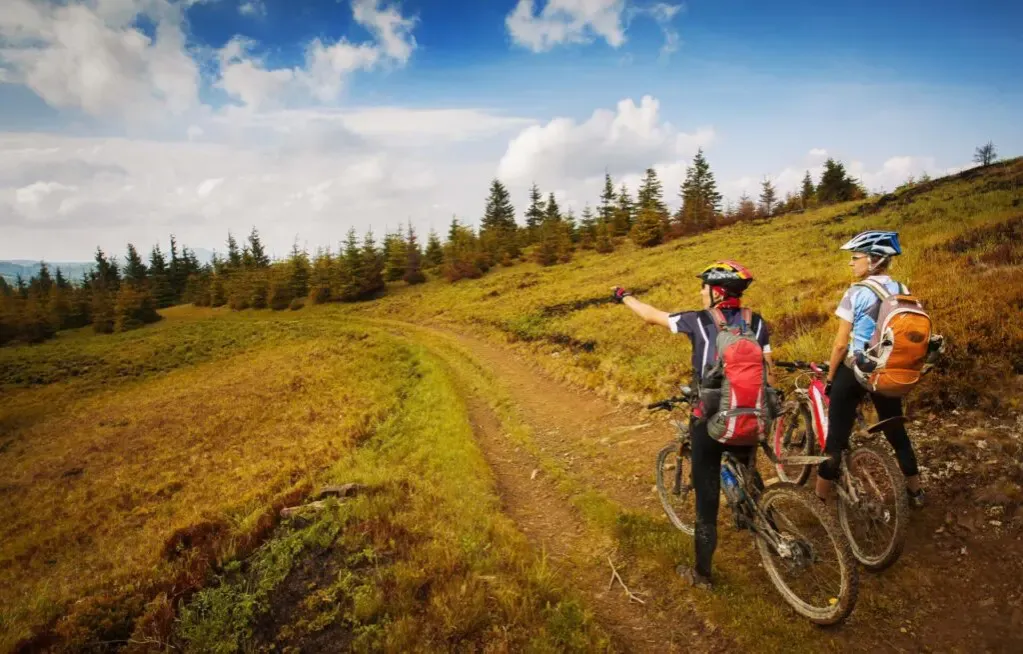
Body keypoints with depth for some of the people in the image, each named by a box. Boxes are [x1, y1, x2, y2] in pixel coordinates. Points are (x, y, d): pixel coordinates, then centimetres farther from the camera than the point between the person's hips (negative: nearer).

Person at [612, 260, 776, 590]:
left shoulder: (700, 321, -9)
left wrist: (624, 297, 20)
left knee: (707, 498, 7)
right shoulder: (757, 323, -1)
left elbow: (652, 316, 3)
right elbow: (769, 372, 2)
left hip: (708, 423, -3)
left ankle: (702, 574, 18)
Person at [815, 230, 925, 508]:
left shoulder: (857, 293, -15)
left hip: (854, 370, -6)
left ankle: (820, 499, 13)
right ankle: (915, 491, 39)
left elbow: (841, 344, -15)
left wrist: (830, 378, -4)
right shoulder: (904, 292, 2)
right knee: (896, 431, 23)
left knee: (837, 436, 3)